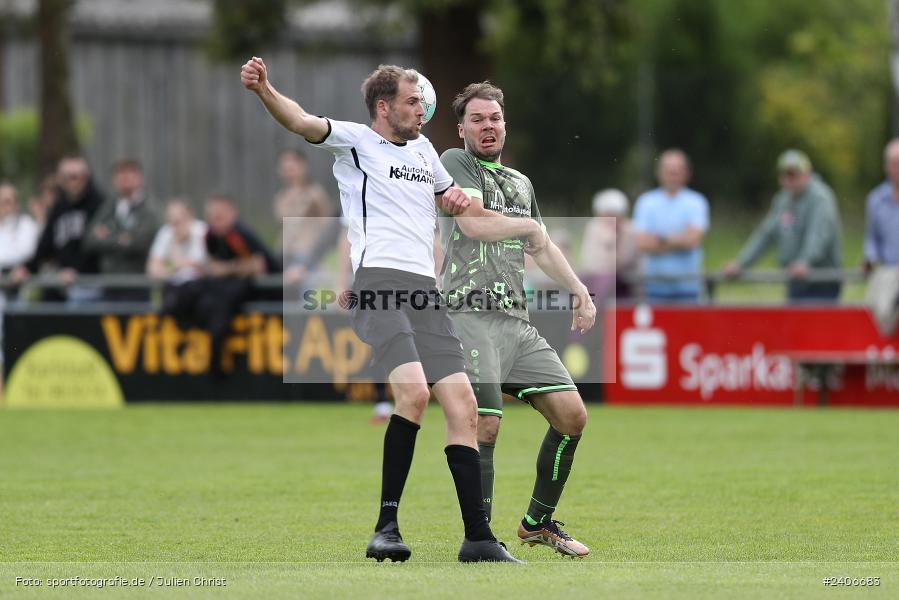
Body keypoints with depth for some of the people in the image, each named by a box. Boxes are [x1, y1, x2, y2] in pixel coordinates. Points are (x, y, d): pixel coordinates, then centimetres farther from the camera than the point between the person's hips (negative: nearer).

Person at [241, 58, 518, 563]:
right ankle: (387, 525, -20)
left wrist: (458, 197, 23)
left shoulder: (422, 148, 26)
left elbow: (447, 190, 45)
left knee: (463, 405, 0)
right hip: (379, 279, -7)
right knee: (414, 389, -26)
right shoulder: (355, 141, 6)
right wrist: (264, 90, -30)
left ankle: (478, 537, 5)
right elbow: (302, 122, -12)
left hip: (426, 290, 7)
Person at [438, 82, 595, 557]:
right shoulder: (455, 162, 1)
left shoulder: (520, 183, 23)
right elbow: (473, 222, -14)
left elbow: (542, 247, 32)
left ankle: (538, 522, 17)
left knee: (572, 415, 2)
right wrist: (527, 225, 2)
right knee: (484, 427, -17)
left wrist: (580, 291, 23)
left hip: (516, 321, 7)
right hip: (471, 315, -7)